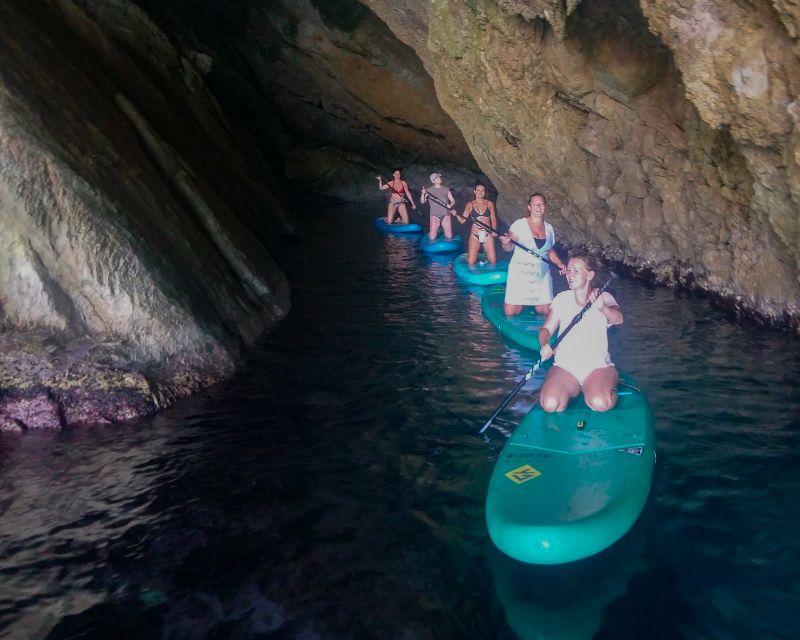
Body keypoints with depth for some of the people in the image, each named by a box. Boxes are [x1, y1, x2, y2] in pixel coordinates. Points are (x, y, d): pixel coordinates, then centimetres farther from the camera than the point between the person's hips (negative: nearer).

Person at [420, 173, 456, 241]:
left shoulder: (446, 189, 14)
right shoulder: (429, 190, 7)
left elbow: (453, 201, 13)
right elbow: (422, 201, 2)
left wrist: (450, 205, -9)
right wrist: (423, 194, -17)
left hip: (445, 214, 2)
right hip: (434, 215, -2)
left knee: (449, 236, -6)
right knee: (432, 238, -11)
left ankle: (444, 233, 28)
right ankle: (435, 233, 23)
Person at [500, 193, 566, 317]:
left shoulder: (549, 228, 10)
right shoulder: (519, 224, -6)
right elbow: (509, 248, -10)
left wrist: (559, 263, 6)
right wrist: (505, 243, -33)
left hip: (542, 274, 4)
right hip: (520, 273, -4)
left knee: (545, 312, -2)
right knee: (511, 313, -8)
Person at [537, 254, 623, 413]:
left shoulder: (604, 297, 2)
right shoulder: (562, 299, 9)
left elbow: (618, 319, -18)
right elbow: (546, 328, 4)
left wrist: (603, 308, -42)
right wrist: (544, 345, -19)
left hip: (598, 366, -2)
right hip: (565, 366, 2)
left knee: (600, 404, -30)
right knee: (550, 404, -24)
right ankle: (573, 389, 8)